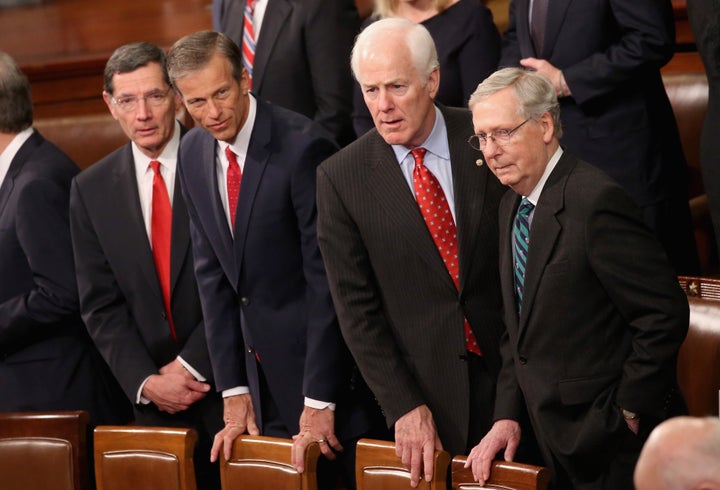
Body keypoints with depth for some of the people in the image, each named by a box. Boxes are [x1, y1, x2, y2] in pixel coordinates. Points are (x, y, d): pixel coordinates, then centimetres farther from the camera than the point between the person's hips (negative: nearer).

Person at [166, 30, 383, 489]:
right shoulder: (194, 152, 4)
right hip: (262, 373, 6)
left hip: (323, 363, -6)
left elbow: (327, 276, -18)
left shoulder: (302, 145, -18)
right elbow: (212, 273, 7)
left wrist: (319, 400, -17)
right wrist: (233, 389, 3)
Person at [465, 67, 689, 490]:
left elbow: (665, 315, -22)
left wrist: (629, 411, -16)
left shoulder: (595, 201, -20)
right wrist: (507, 416, 5)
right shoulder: (513, 204, 8)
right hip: (556, 439, 8)